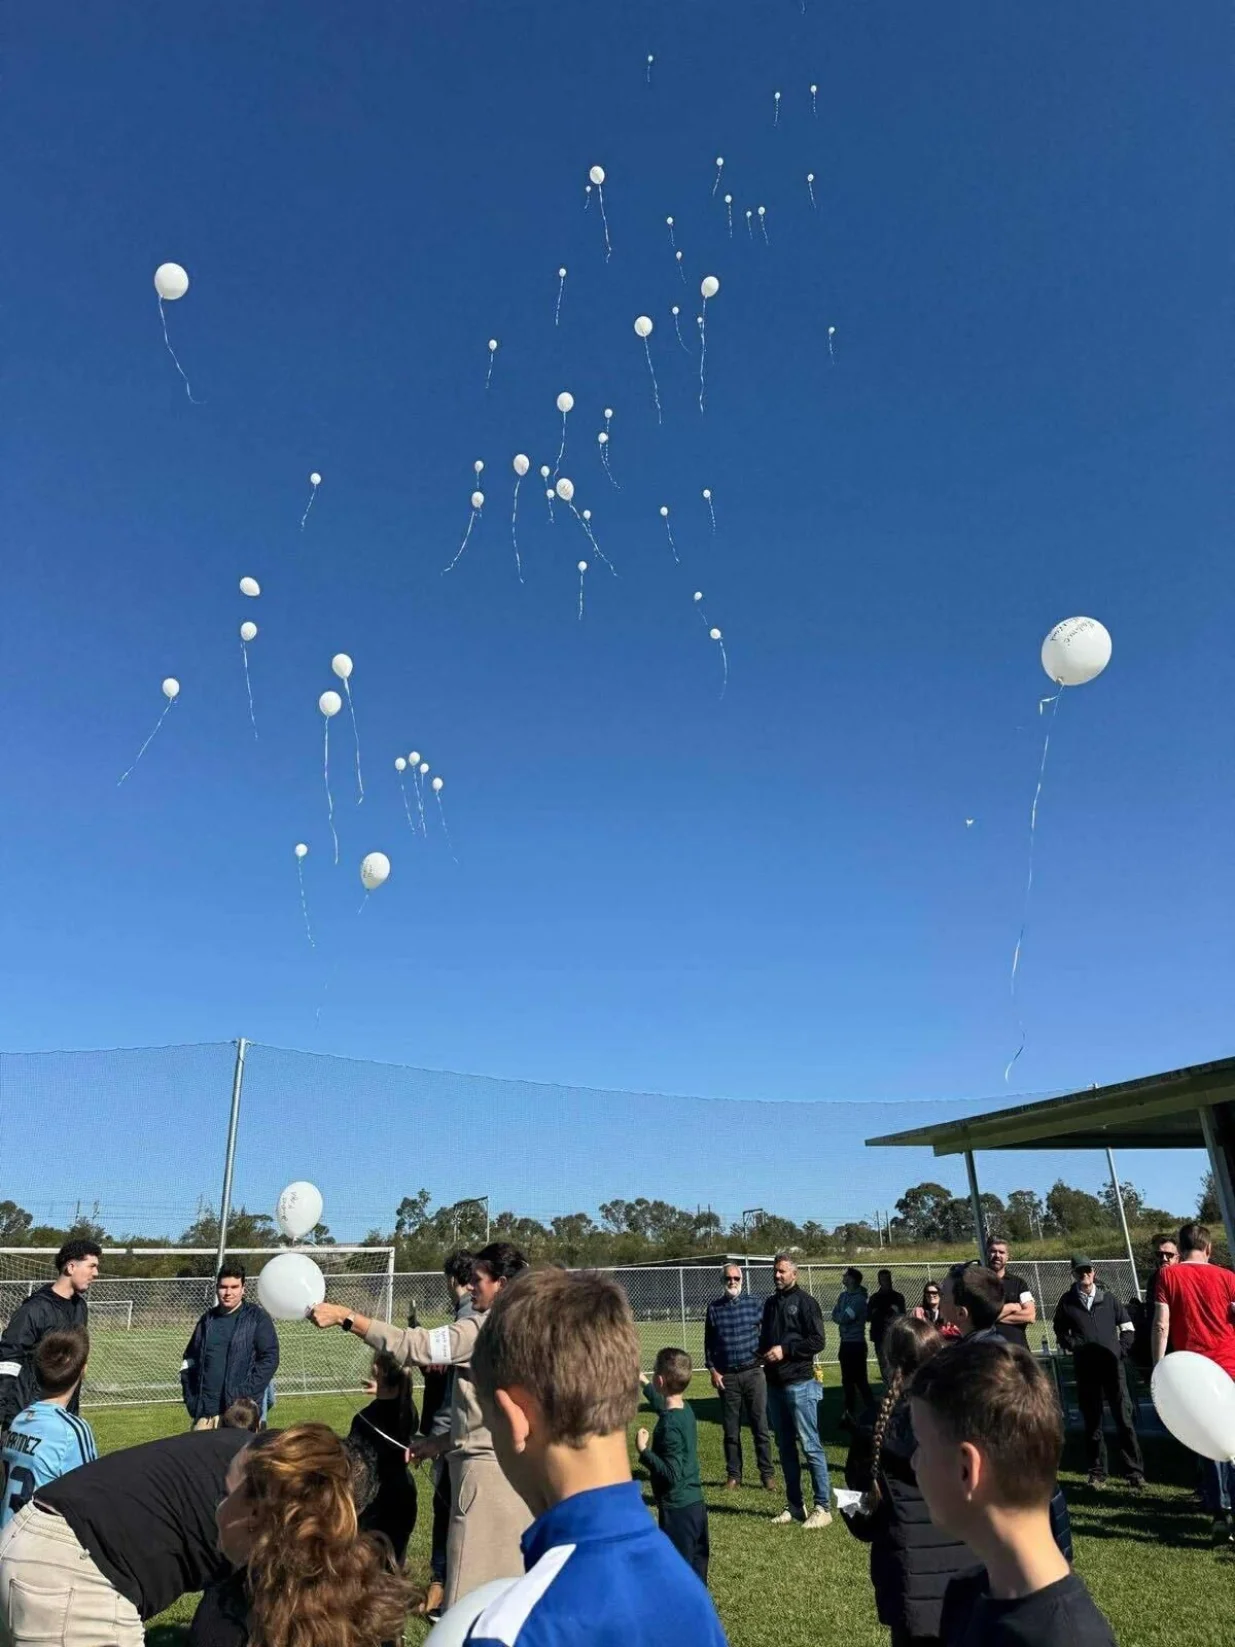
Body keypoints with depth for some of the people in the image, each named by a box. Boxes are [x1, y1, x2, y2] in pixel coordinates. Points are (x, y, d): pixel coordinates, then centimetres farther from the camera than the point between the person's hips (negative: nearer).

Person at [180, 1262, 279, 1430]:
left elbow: (270, 1359, -5)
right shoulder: (207, 1320, 14)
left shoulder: (257, 1317, 1)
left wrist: (245, 1395, -13)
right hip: (206, 1411, 4)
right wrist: (192, 1402, 7)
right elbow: (189, 1362, 18)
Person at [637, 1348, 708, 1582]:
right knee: (696, 1572, 18)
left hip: (678, 1509, -9)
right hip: (696, 1504, 9)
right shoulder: (684, 1410, 4)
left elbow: (671, 1473, -27)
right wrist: (643, 1383, 39)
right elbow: (661, 1404, 28)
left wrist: (643, 1451, -22)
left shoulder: (669, 1424, -23)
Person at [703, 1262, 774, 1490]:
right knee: (731, 1430, 8)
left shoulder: (755, 1304, 0)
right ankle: (733, 1475, 18)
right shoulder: (714, 1308, 4)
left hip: (753, 1372, -1)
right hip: (726, 1377, 1)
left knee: (760, 1426, 2)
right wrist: (712, 1370, 1)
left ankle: (767, 1474, 11)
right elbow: (708, 1342, 8)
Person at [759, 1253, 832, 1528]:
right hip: (774, 1384, 7)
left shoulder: (804, 1302, -6)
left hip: (799, 1384, -7)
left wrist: (785, 1349, -17)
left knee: (810, 1446, -4)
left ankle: (822, 1508, 3)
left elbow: (817, 1342, -13)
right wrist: (763, 1352, 3)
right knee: (785, 1447, 12)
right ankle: (795, 1505, 22)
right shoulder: (770, 1303, 14)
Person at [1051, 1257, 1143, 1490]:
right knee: (1092, 1421, 5)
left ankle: (1134, 1471, 6)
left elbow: (1127, 1327, 14)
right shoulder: (1067, 1302, 8)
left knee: (1124, 1418, -3)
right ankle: (1097, 1472, 14)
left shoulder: (1109, 1299, 8)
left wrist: (1121, 1349, 2)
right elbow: (1059, 1331, 19)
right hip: (1085, 1368, 1)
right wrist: (1072, 1346, 2)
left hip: (1112, 1365, 0)